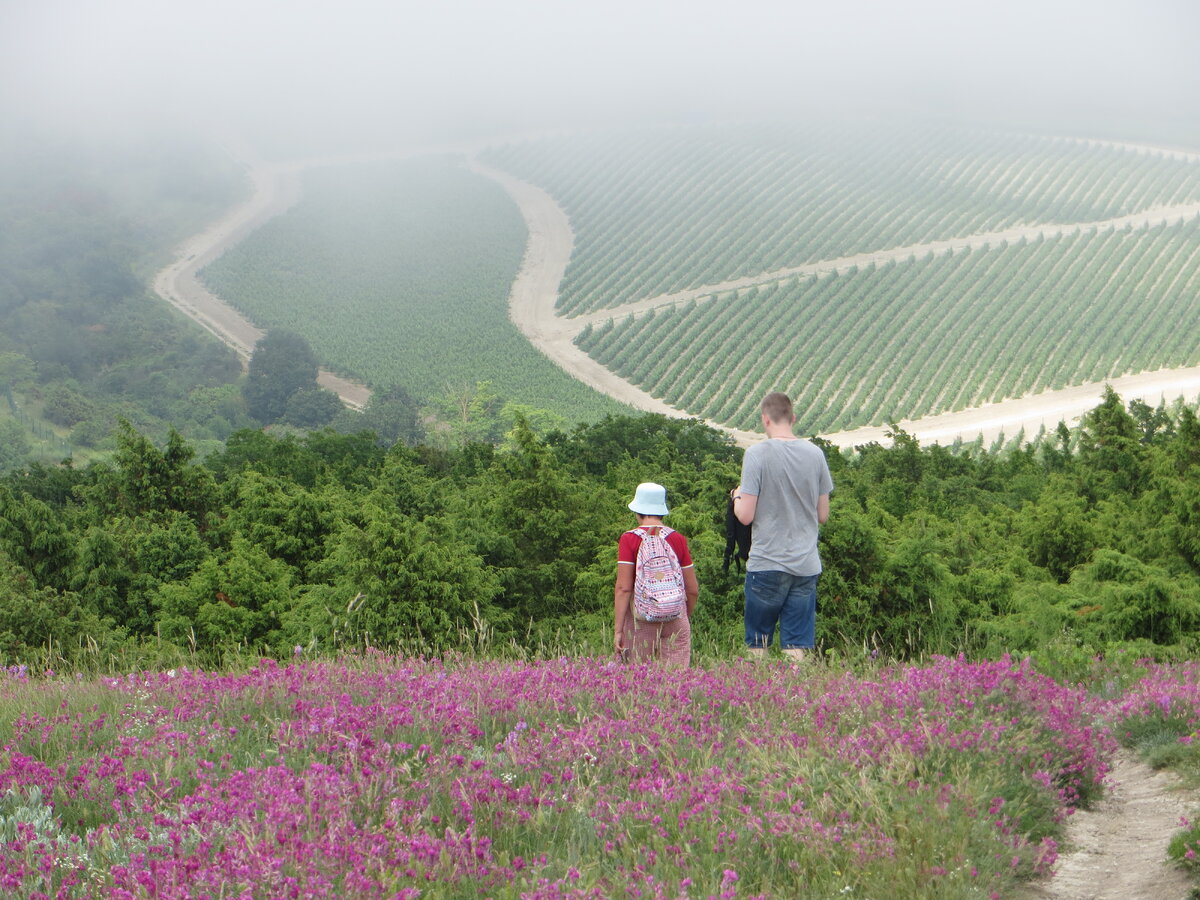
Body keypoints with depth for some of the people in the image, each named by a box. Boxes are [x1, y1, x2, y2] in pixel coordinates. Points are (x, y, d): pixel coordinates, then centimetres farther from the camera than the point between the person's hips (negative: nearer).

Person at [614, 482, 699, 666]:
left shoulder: (630, 539, -4)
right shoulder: (678, 539, 3)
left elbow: (623, 588, -10)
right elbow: (693, 589, 6)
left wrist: (617, 630, -8)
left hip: (641, 618, -2)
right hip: (675, 617, 2)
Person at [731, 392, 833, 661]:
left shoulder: (756, 454, -9)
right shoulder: (815, 454, 3)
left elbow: (745, 516, -11)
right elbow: (823, 515, 8)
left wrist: (737, 496, 10)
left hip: (766, 564, -3)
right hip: (806, 565, 3)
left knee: (757, 644, 9)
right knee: (798, 647, 4)